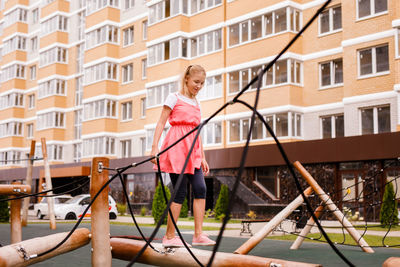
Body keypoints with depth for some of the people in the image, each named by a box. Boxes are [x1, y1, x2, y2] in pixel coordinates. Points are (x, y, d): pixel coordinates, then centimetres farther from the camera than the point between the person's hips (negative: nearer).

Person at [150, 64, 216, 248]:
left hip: (192, 150, 6)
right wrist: (155, 147, -13)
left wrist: (202, 157, 17)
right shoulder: (174, 98, 2)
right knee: (180, 192, -6)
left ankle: (198, 235, -2)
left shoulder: (196, 103, 19)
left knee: (200, 189, -5)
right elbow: (161, 123, -3)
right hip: (177, 146, -6)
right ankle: (169, 237, 3)